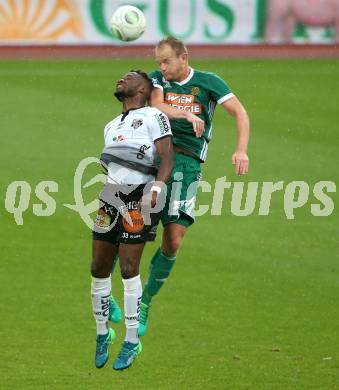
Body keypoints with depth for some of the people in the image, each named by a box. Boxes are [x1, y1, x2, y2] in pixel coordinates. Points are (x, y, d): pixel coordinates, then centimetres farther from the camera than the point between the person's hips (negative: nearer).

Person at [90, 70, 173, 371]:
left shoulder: (153, 117, 3)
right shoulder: (111, 127, 26)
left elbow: (167, 157, -6)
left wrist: (156, 187, -21)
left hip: (138, 199, -7)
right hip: (109, 198, 7)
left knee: (129, 269, -9)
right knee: (99, 269, 4)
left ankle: (132, 342, -2)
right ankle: (102, 333, 19)